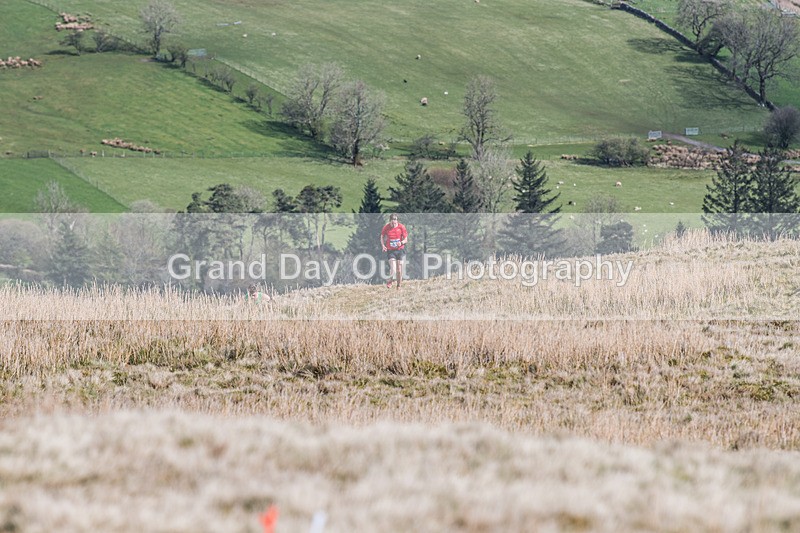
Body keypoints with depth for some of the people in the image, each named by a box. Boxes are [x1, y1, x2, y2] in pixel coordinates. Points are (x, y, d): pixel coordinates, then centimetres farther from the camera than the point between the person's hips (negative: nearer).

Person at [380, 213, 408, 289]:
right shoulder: (386, 227, -5)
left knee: (399, 270, 2)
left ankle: (399, 285, 20)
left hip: (400, 250, 1)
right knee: (393, 269, -14)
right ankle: (390, 281, 14)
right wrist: (383, 245, -4)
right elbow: (382, 237, 12)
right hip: (390, 251, -1)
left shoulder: (401, 227, -6)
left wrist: (401, 242, -21)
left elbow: (406, 239, 0)